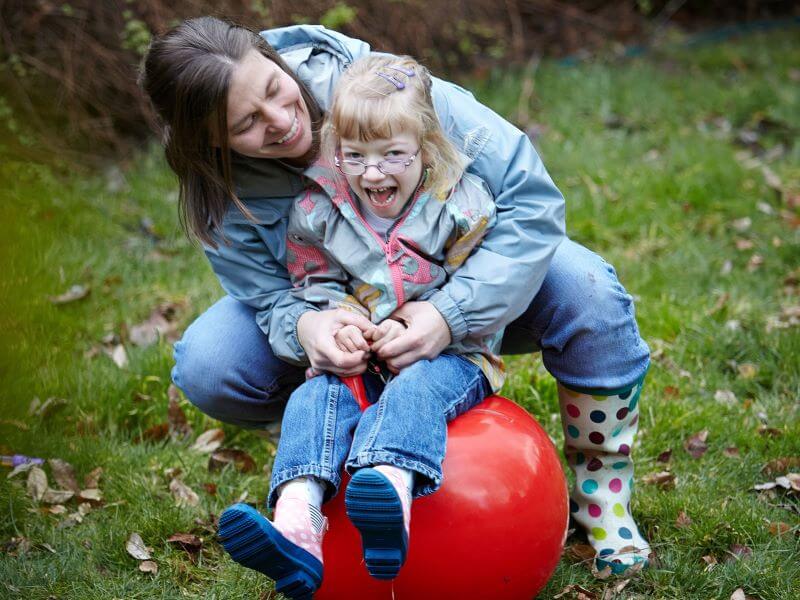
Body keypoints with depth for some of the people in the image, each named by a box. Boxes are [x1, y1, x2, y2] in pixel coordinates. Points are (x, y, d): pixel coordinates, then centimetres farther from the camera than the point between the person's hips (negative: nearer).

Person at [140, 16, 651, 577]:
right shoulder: (226, 192, -21)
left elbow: (530, 196, -32)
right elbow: (272, 296, -16)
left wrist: (451, 312, -44)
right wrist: (304, 325, -43)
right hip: (338, 311, 2)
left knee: (583, 287, -32)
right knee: (205, 365, -24)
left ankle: (602, 495, -11)